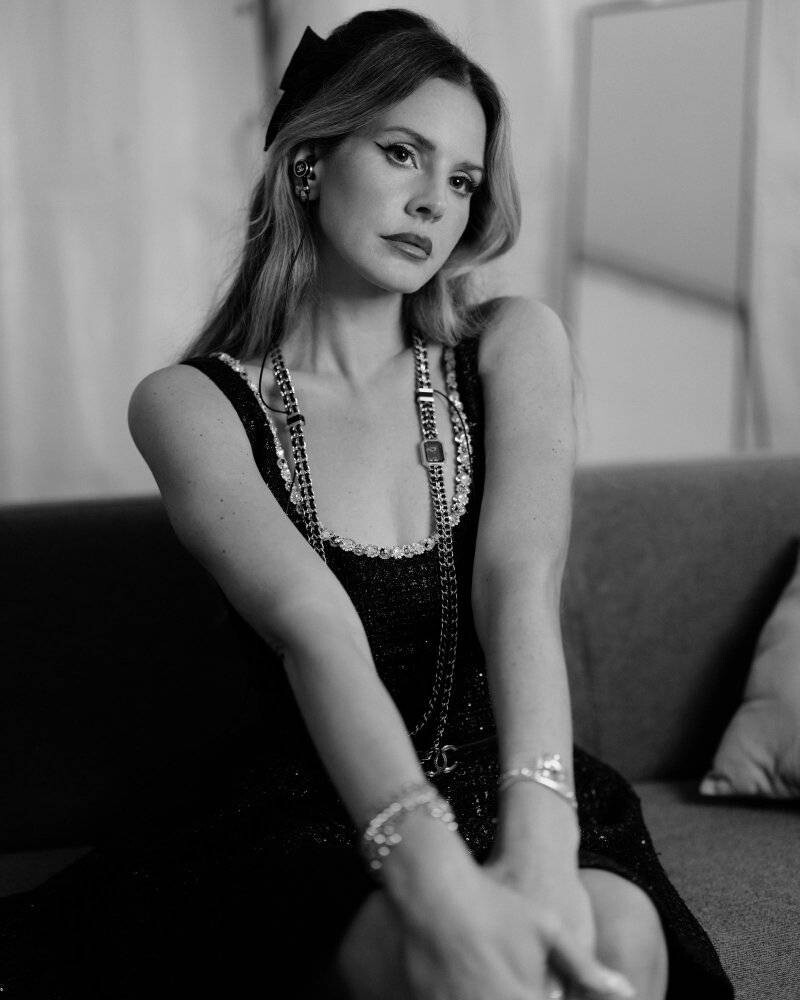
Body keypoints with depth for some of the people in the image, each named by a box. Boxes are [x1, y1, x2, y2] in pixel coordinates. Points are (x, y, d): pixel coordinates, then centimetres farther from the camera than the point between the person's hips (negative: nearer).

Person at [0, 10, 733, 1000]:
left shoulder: (511, 345, 3)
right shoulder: (190, 404, -5)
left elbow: (520, 584, -16)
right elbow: (313, 626, -24)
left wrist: (538, 837, -35)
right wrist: (434, 877, -42)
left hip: (505, 784, 3)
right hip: (307, 813, -2)